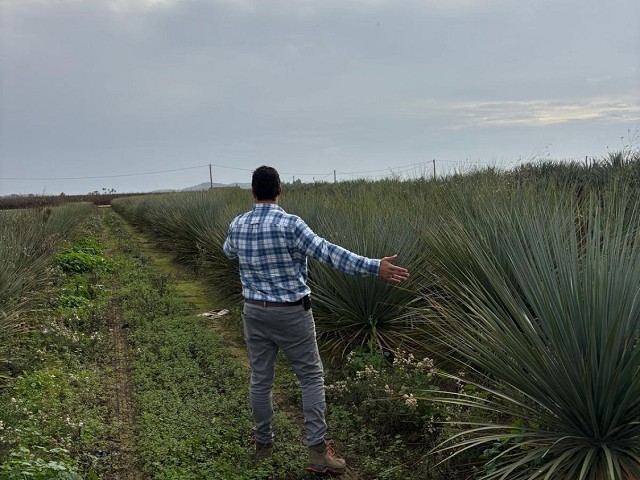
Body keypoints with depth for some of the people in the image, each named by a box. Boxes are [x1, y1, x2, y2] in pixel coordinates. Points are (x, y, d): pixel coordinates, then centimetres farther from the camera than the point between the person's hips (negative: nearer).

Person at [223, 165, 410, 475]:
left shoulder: (237, 225, 1)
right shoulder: (289, 224, -18)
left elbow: (228, 252, 23)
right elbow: (329, 253, -25)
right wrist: (374, 267, -26)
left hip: (255, 312, 5)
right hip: (291, 313, -5)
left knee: (261, 379, 15)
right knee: (311, 377, 6)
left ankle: (263, 443, 28)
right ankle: (317, 451, 4)